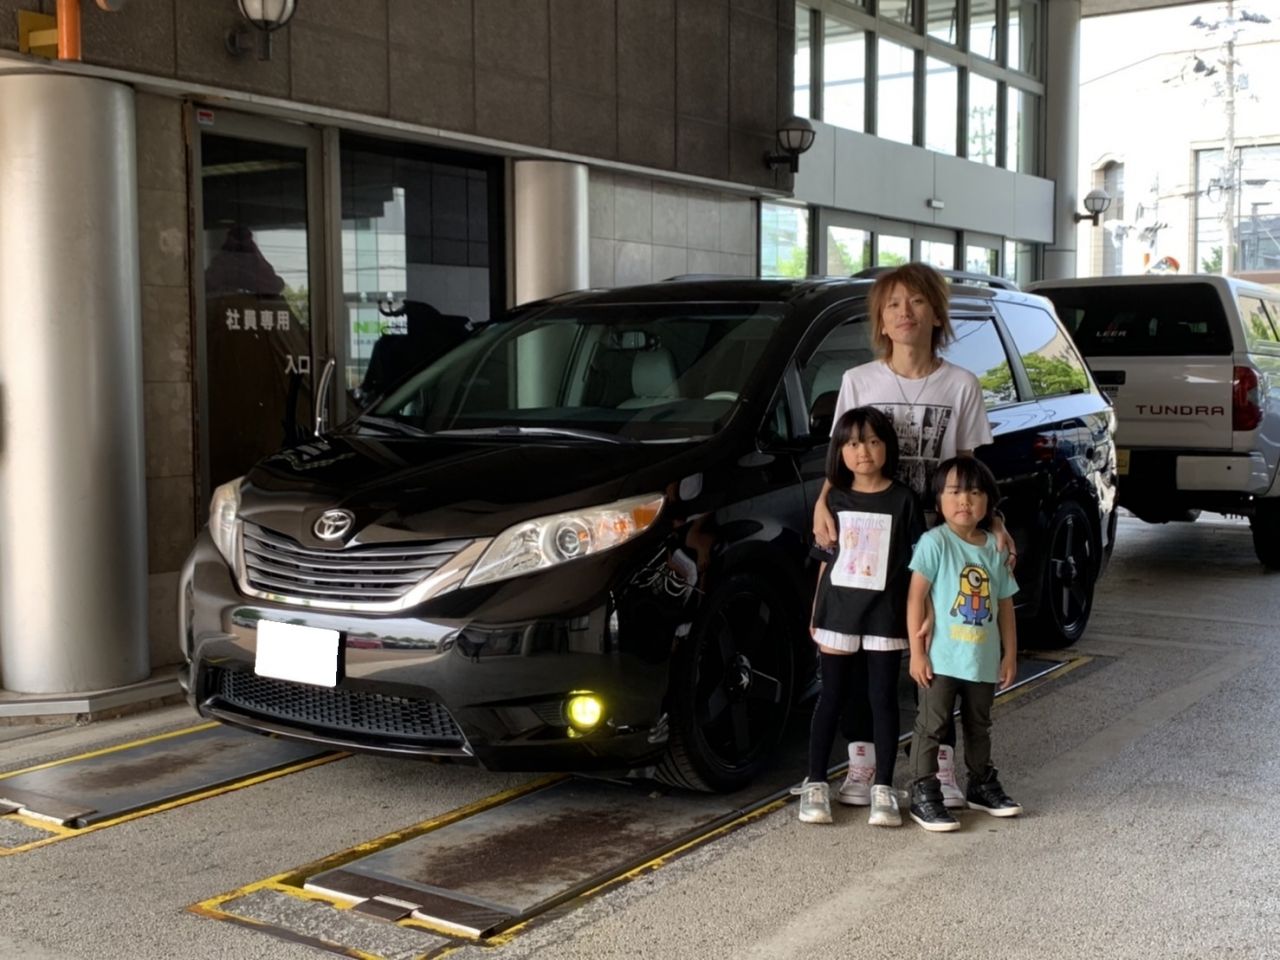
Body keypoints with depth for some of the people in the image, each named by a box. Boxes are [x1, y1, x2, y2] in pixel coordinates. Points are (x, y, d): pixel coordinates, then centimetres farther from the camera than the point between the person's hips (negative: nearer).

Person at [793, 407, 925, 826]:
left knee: (883, 699, 4)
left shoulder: (903, 501, -3)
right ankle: (816, 784, 16)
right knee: (831, 697, 8)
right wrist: (816, 615, 8)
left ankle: (883, 789, 12)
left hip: (884, 616, -2)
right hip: (838, 613, 2)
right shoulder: (836, 500, 5)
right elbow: (827, 561, 10)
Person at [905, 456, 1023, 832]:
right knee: (930, 725, -2)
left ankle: (982, 785, 35)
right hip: (941, 659, -5)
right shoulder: (934, 542, -12)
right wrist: (917, 652, -17)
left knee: (979, 726, 20)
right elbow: (915, 598, -14)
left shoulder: (995, 548, 4)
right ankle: (923, 794, 5)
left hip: (983, 660, 5)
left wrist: (1010, 654, 9)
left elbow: (1005, 605, 11)